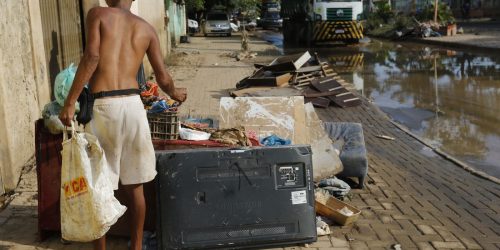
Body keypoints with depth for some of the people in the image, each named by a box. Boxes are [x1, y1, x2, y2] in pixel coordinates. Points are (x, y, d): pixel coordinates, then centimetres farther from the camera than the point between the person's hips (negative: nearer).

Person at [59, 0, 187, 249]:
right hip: (132, 104, 3)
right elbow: (163, 79, 12)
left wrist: (69, 103, -11)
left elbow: (92, 57, -11)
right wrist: (176, 94, 35)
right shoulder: (146, 29, 13)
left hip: (102, 105, -3)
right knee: (134, 186, 14)